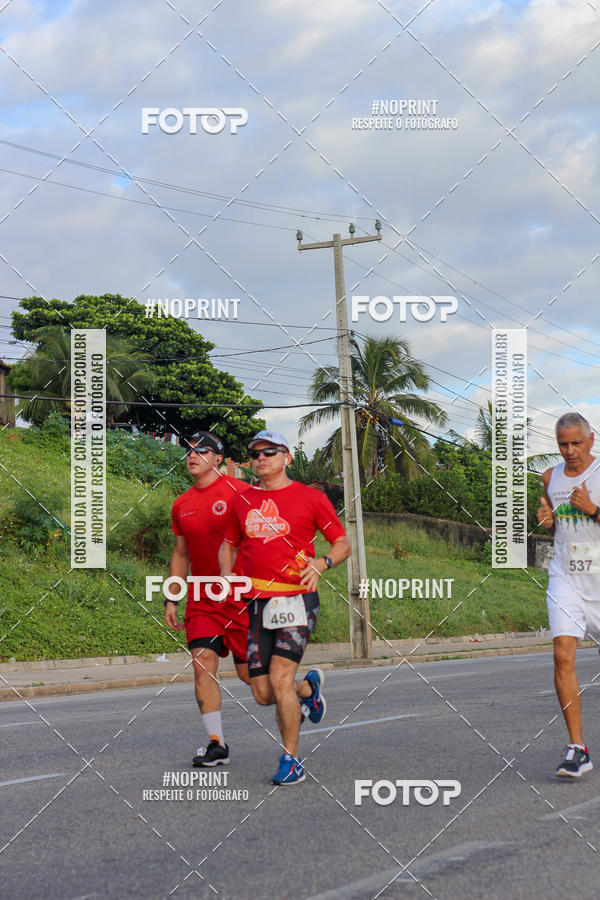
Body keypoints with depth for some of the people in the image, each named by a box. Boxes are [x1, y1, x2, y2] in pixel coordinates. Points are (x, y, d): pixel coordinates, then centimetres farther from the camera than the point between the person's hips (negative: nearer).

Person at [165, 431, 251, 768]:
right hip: (201, 598, 5)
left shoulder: (238, 492, -8)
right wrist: (171, 600, 16)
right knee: (203, 662, -9)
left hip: (240, 596, -5)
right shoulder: (181, 505, 10)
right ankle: (217, 744, -4)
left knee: (248, 671, -2)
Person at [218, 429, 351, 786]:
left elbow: (343, 543, 5)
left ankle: (292, 762, -3)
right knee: (263, 694, 2)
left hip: (297, 597, -5)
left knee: (280, 679, -17)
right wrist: (227, 574, 5)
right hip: (258, 602, 5)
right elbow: (229, 544, 25)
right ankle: (309, 687, 36)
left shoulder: (310, 497, 1)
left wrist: (321, 562, -16)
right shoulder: (243, 500, 13)